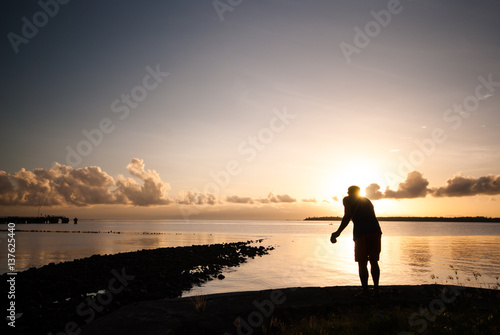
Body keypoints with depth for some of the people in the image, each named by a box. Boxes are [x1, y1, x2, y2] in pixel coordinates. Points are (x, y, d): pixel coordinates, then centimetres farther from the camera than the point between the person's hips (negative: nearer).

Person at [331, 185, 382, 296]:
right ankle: (376, 288, 19)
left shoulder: (348, 200, 11)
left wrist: (338, 232, -2)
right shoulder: (367, 201, 28)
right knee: (374, 261, 16)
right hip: (376, 230, 5)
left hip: (362, 231, -5)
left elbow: (347, 217, -3)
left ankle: (365, 290, 5)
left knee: (362, 263, 3)